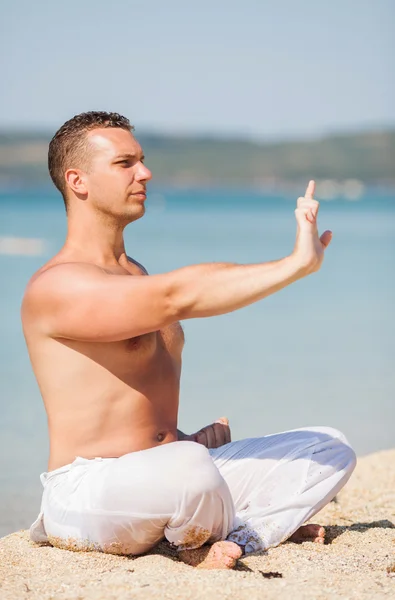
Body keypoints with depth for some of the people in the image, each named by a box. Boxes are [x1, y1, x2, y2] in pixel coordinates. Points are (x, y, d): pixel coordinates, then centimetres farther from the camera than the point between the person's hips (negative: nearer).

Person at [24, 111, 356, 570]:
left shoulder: (135, 275, 19)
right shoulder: (55, 287, -13)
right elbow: (174, 297, -28)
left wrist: (187, 440, 9)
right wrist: (296, 264, -30)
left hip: (164, 475, 9)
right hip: (89, 495, -9)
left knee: (329, 449, 4)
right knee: (188, 467, -41)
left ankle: (224, 545, -15)